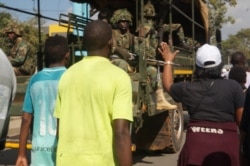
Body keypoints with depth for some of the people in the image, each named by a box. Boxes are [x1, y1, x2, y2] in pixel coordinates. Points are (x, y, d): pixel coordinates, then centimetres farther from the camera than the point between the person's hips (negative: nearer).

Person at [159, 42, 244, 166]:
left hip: (196, 141, 1)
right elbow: (242, 119, -3)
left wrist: (168, 61, 33)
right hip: (226, 143, -1)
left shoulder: (187, 88, 1)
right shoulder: (233, 86, -6)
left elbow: (168, 85, 22)